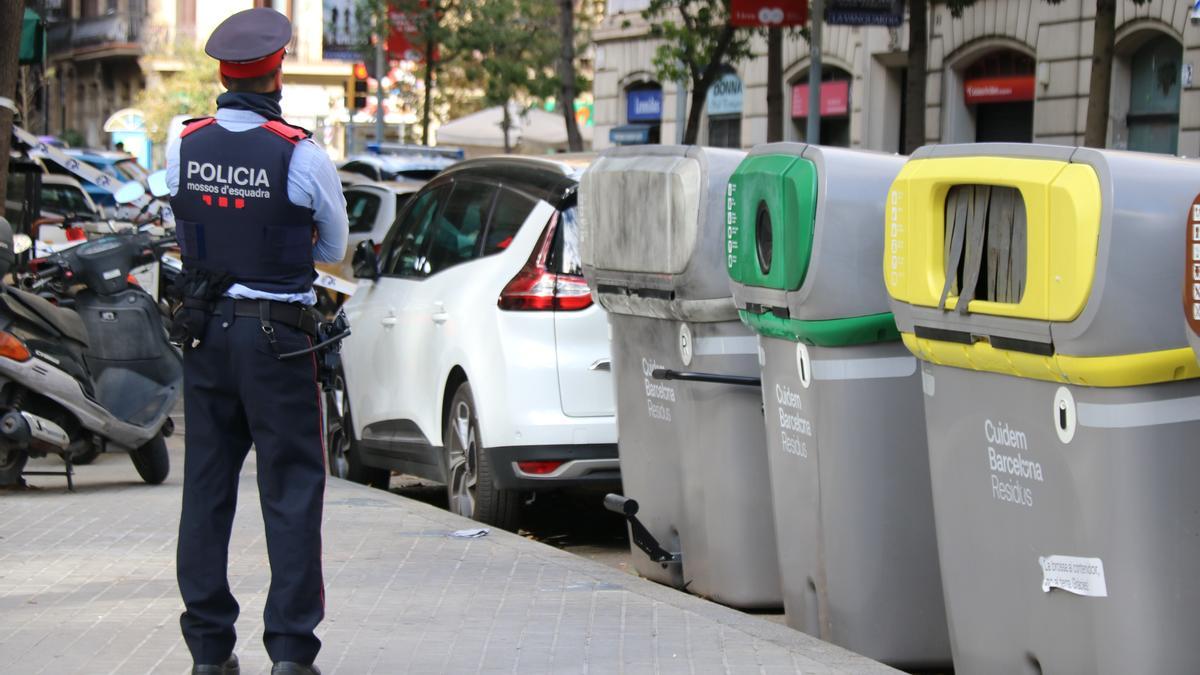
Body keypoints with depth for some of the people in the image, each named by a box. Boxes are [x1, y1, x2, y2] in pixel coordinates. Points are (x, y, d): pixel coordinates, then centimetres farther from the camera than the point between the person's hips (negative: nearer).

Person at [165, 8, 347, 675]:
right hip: (277, 337, -4)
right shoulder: (302, 155, -12)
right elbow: (335, 248, 3)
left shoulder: (183, 146, -1)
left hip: (204, 330, 4)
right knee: (292, 490, 1)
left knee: (206, 488, 11)